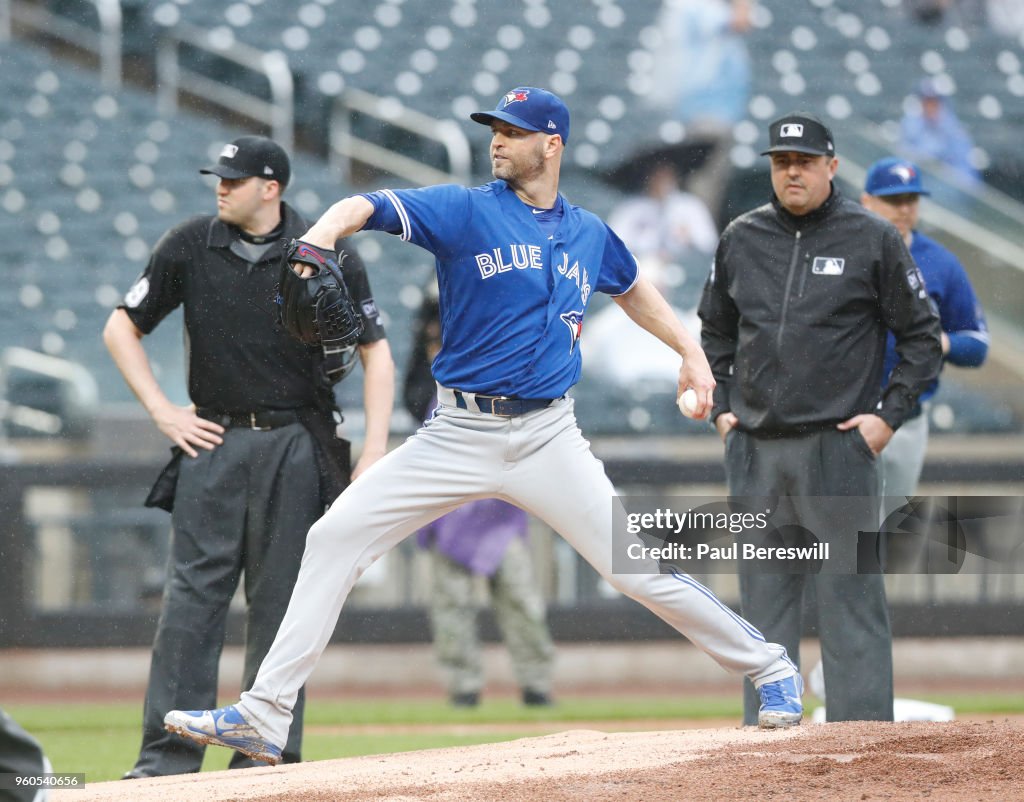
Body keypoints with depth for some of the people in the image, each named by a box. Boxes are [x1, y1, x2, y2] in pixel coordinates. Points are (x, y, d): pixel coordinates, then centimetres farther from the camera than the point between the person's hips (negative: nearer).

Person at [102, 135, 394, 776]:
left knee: (282, 600, 1)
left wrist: (375, 451, -6)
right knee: (192, 596, -6)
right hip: (214, 441, 1)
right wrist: (162, 411, 2)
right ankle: (167, 758, -8)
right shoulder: (190, 247, 3)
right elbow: (123, 328, 12)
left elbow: (376, 352, 3)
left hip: (296, 447, -1)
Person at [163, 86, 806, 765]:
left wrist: (690, 351, 22)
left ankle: (768, 667, 15)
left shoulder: (590, 236, 9)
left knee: (638, 570, -6)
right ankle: (264, 717, -8)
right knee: (336, 536, -10)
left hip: (548, 440, 1)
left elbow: (632, 288, 31)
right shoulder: (465, 211, -2)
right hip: (459, 437, 0)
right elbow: (365, 208, -15)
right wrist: (317, 238, -36)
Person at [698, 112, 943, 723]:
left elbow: (923, 338, 3)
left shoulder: (873, 239, 0)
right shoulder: (741, 239, 10)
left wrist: (889, 417, -5)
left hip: (838, 446, -4)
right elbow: (715, 330, 24)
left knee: (851, 600, -6)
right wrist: (722, 408, 13)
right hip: (755, 449, 4)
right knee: (764, 601, 7)